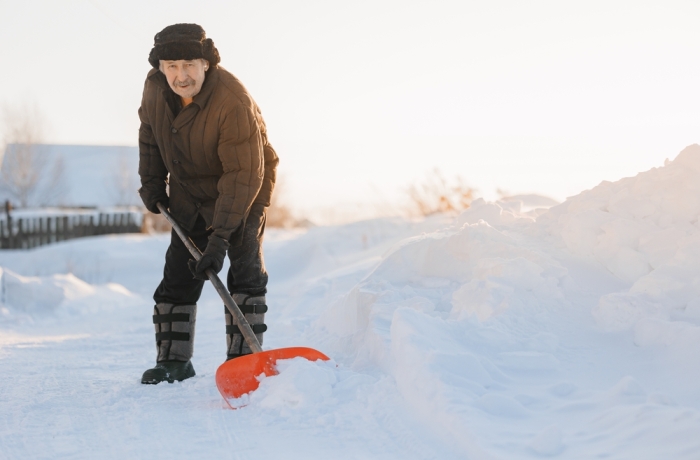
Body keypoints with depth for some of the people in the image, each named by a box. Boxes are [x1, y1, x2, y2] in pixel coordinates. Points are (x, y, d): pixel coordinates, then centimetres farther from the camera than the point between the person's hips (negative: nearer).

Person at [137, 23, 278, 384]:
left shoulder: (233, 103, -35)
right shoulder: (155, 87, -15)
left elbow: (243, 174, -35)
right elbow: (149, 132, 8)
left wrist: (221, 233, -38)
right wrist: (152, 181, 6)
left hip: (243, 191, -5)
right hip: (189, 192, 6)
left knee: (245, 270, -12)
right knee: (178, 272, 5)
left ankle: (243, 358, -5)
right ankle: (173, 361, 13)